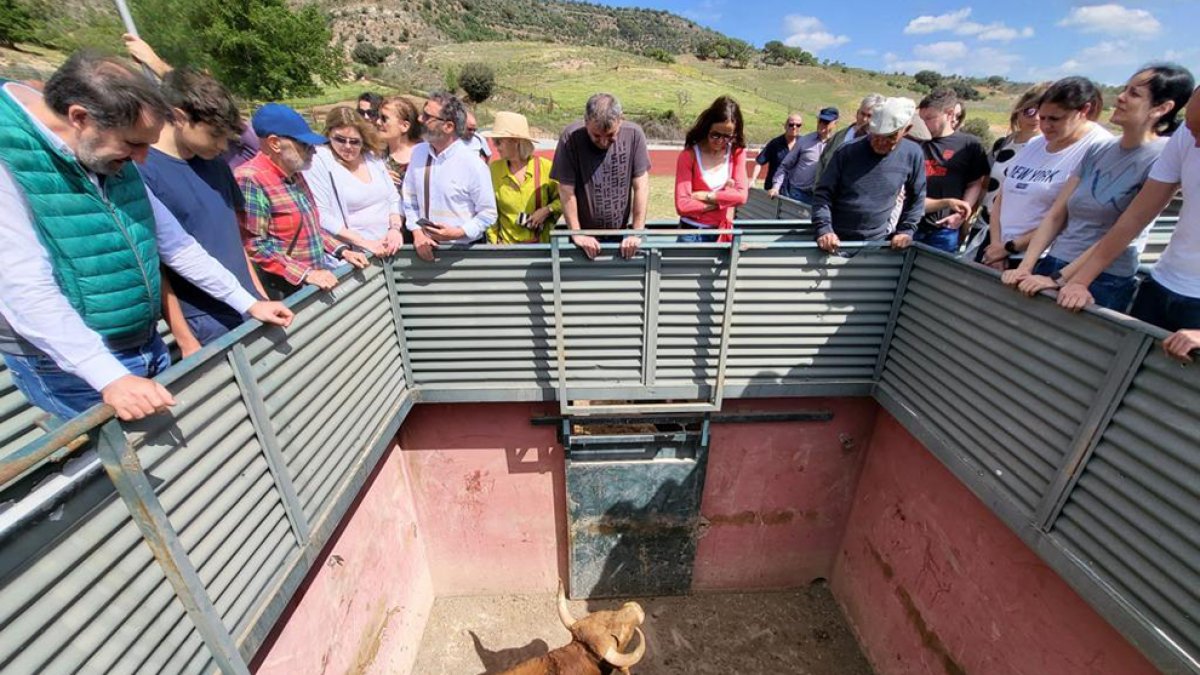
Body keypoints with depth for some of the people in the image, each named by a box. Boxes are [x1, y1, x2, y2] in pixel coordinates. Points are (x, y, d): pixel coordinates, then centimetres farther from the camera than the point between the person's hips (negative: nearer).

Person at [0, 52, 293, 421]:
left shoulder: (114, 162, 3)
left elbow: (175, 243, 7)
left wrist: (248, 303, 4)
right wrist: (110, 377, -33)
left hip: (147, 347, 7)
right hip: (72, 368, -7)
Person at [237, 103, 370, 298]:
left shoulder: (294, 174, 12)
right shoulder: (250, 179, -14)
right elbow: (254, 247, -18)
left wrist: (342, 250, 8)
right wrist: (306, 274, -21)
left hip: (318, 279, 8)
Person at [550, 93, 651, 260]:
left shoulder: (633, 134, -11)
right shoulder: (570, 138, -16)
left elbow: (641, 187, -10)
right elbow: (567, 192, -14)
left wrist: (637, 233, -13)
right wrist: (577, 235, -14)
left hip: (621, 236, 1)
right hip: (586, 239, -1)